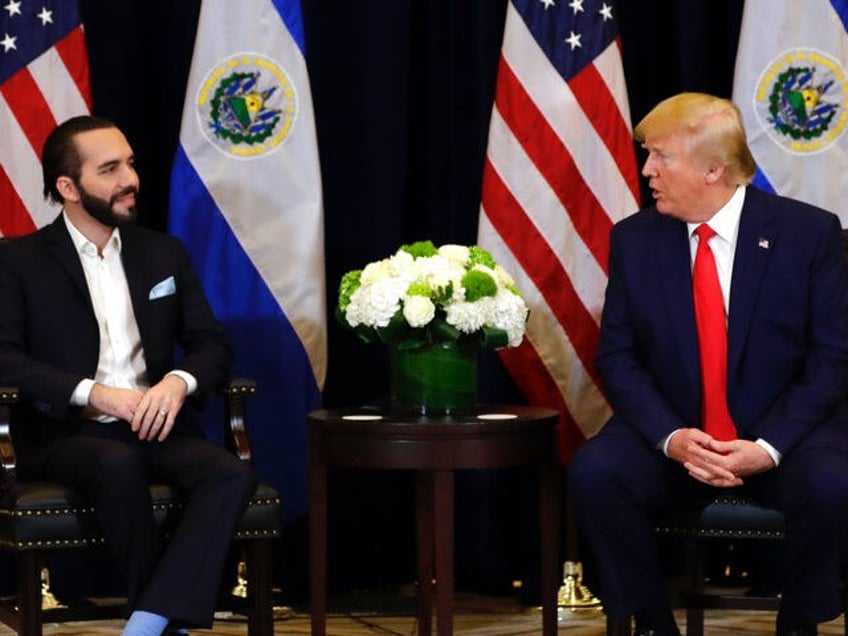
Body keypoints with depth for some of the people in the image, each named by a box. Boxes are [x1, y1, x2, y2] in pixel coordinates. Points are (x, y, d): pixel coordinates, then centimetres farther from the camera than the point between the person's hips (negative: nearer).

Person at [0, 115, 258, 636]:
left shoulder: (164, 253, 16)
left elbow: (214, 344, 14)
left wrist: (179, 381, -10)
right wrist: (92, 393, -18)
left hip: (154, 426, 4)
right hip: (67, 432, -4)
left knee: (233, 475, -28)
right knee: (121, 465, -38)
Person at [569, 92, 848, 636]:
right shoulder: (634, 240, 1)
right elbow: (618, 357, 1)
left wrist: (769, 446, -20)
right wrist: (671, 438, -18)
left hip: (783, 434, -2)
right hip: (673, 434, 2)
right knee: (594, 471, -27)